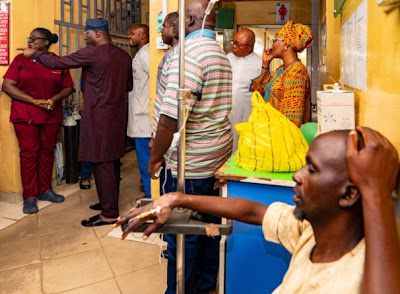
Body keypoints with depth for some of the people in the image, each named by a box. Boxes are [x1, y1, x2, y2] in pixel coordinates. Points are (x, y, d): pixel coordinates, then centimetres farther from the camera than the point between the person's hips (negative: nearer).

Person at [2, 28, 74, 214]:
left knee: (47, 152, 7)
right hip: (25, 115, -2)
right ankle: (29, 197, 5)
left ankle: (45, 190, 20)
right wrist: (34, 100, -14)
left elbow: (68, 87, 6)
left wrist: (54, 99, -13)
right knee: (29, 153, -2)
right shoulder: (21, 59, 2)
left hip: (51, 115, 2)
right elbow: (7, 86, -5)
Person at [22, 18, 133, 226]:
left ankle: (109, 214, 0)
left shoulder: (92, 53, -12)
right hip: (116, 115, 8)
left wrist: (33, 54, 9)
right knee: (112, 160, 14)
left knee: (101, 163, -4)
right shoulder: (124, 56, 8)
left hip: (98, 116, -8)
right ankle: (110, 202, 26)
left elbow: (57, 63, -6)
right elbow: (129, 86, 18)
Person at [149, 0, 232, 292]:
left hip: (190, 162, -9)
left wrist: (155, 156, -12)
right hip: (218, 156, 10)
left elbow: (170, 116, -25)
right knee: (209, 224, 19)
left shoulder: (187, 52, -18)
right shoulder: (220, 54, 13)